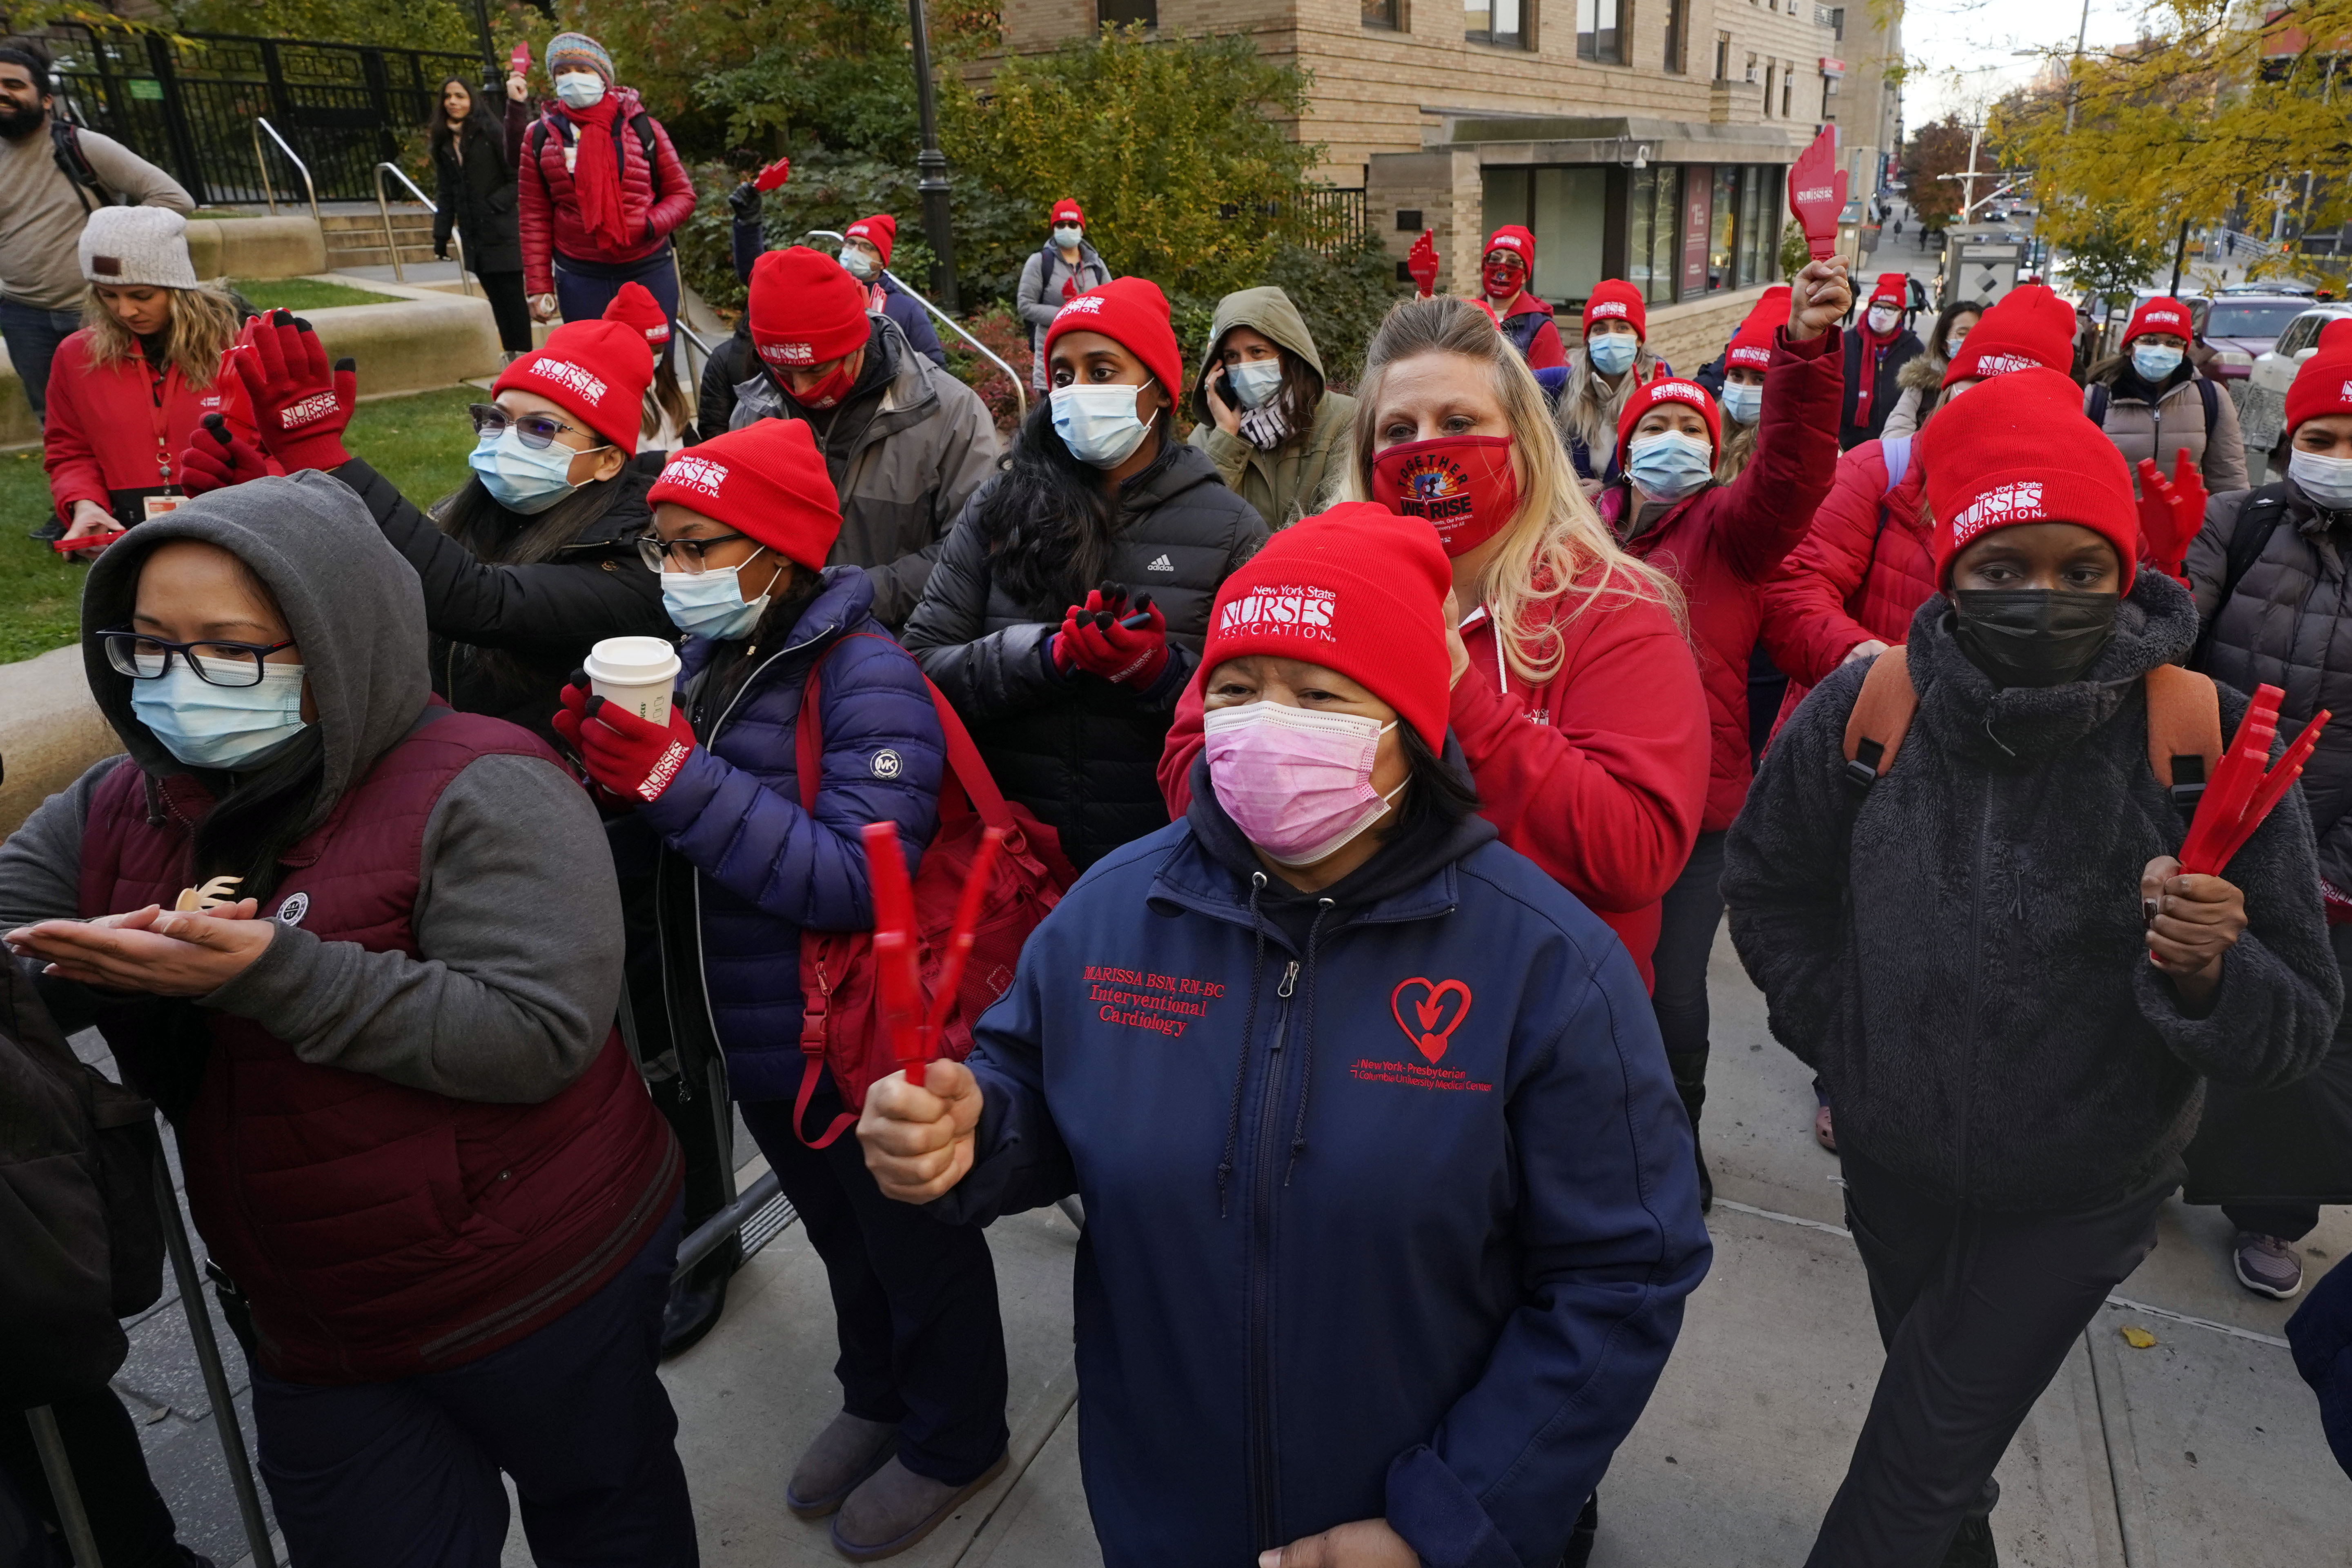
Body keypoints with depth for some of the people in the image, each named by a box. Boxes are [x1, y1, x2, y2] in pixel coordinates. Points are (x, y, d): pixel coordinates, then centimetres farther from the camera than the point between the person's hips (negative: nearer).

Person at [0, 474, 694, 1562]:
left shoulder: (480, 792, -22)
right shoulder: (124, 808, 1)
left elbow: (542, 1034, -30)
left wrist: (276, 974, -35)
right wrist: (90, 963, -20)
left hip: (538, 1297, -5)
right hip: (308, 1328, 6)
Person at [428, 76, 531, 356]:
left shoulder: (491, 130, -5)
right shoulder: (443, 142, 13)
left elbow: (517, 176, -7)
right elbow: (445, 193, 15)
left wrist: (498, 203, -18)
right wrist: (441, 234, 11)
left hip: (501, 231, -6)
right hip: (473, 236, 6)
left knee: (513, 297, -5)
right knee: (496, 300, 7)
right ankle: (511, 357, 11)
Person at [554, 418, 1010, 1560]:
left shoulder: (865, 676, -22)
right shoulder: (705, 661, 2)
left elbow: (858, 878, -32)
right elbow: (677, 845, 7)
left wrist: (681, 779, -34)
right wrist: (614, 769, -14)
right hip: (755, 1036, 8)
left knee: (917, 1246, 15)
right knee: (840, 1234, 27)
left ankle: (956, 1442, 40)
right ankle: (877, 1403, 52)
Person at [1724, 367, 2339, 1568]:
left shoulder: (2209, 742, -19)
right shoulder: (1865, 710, -16)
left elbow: (2299, 1030, -14)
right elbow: (1767, 884, 2)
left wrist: (2208, 973, -34)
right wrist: (1845, 1037, -3)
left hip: (2078, 1204, -2)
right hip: (1895, 1170, 2)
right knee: (1941, 1435, 28)